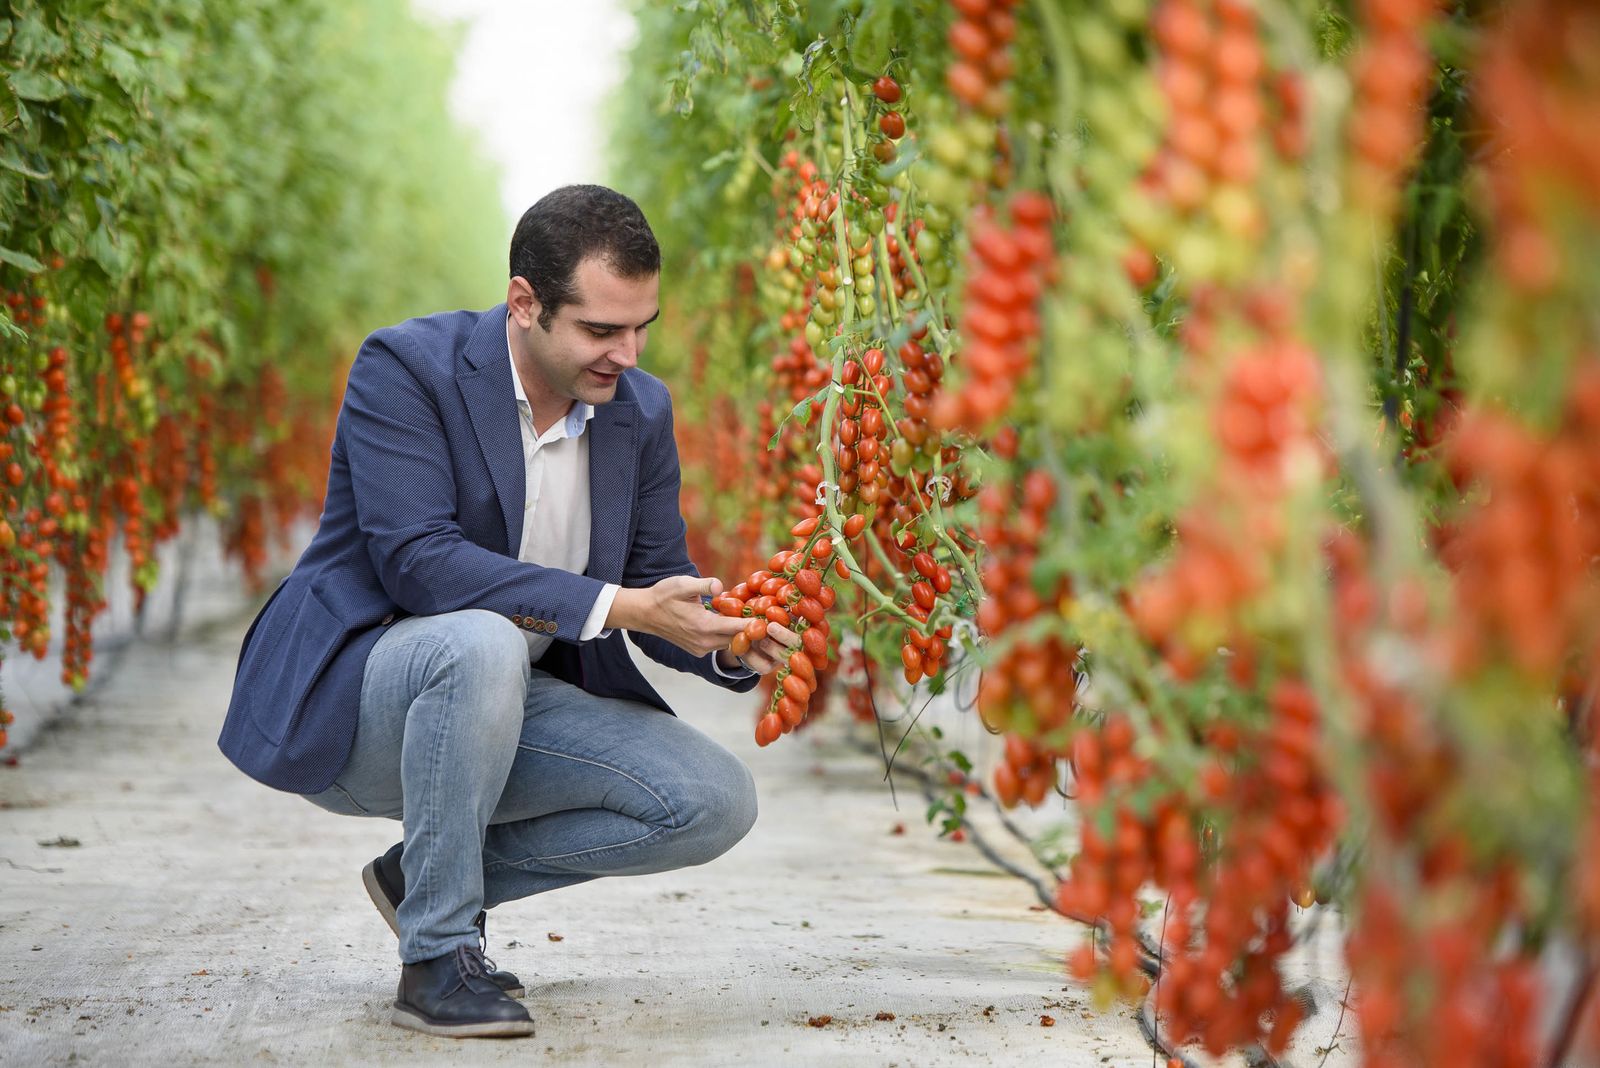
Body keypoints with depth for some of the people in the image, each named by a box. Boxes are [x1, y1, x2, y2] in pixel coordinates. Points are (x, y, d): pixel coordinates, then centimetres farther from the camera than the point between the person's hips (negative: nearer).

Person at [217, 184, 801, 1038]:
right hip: (345, 707, -6)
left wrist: (726, 642, -19)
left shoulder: (640, 411, 1)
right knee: (481, 645, -39)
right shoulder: (405, 367, -17)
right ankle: (437, 955, -21)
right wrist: (618, 607, -34)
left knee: (716, 802, -11)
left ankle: (427, 875, 6)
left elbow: (657, 581, 5)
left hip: (510, 708, 6)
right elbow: (418, 560, -28)